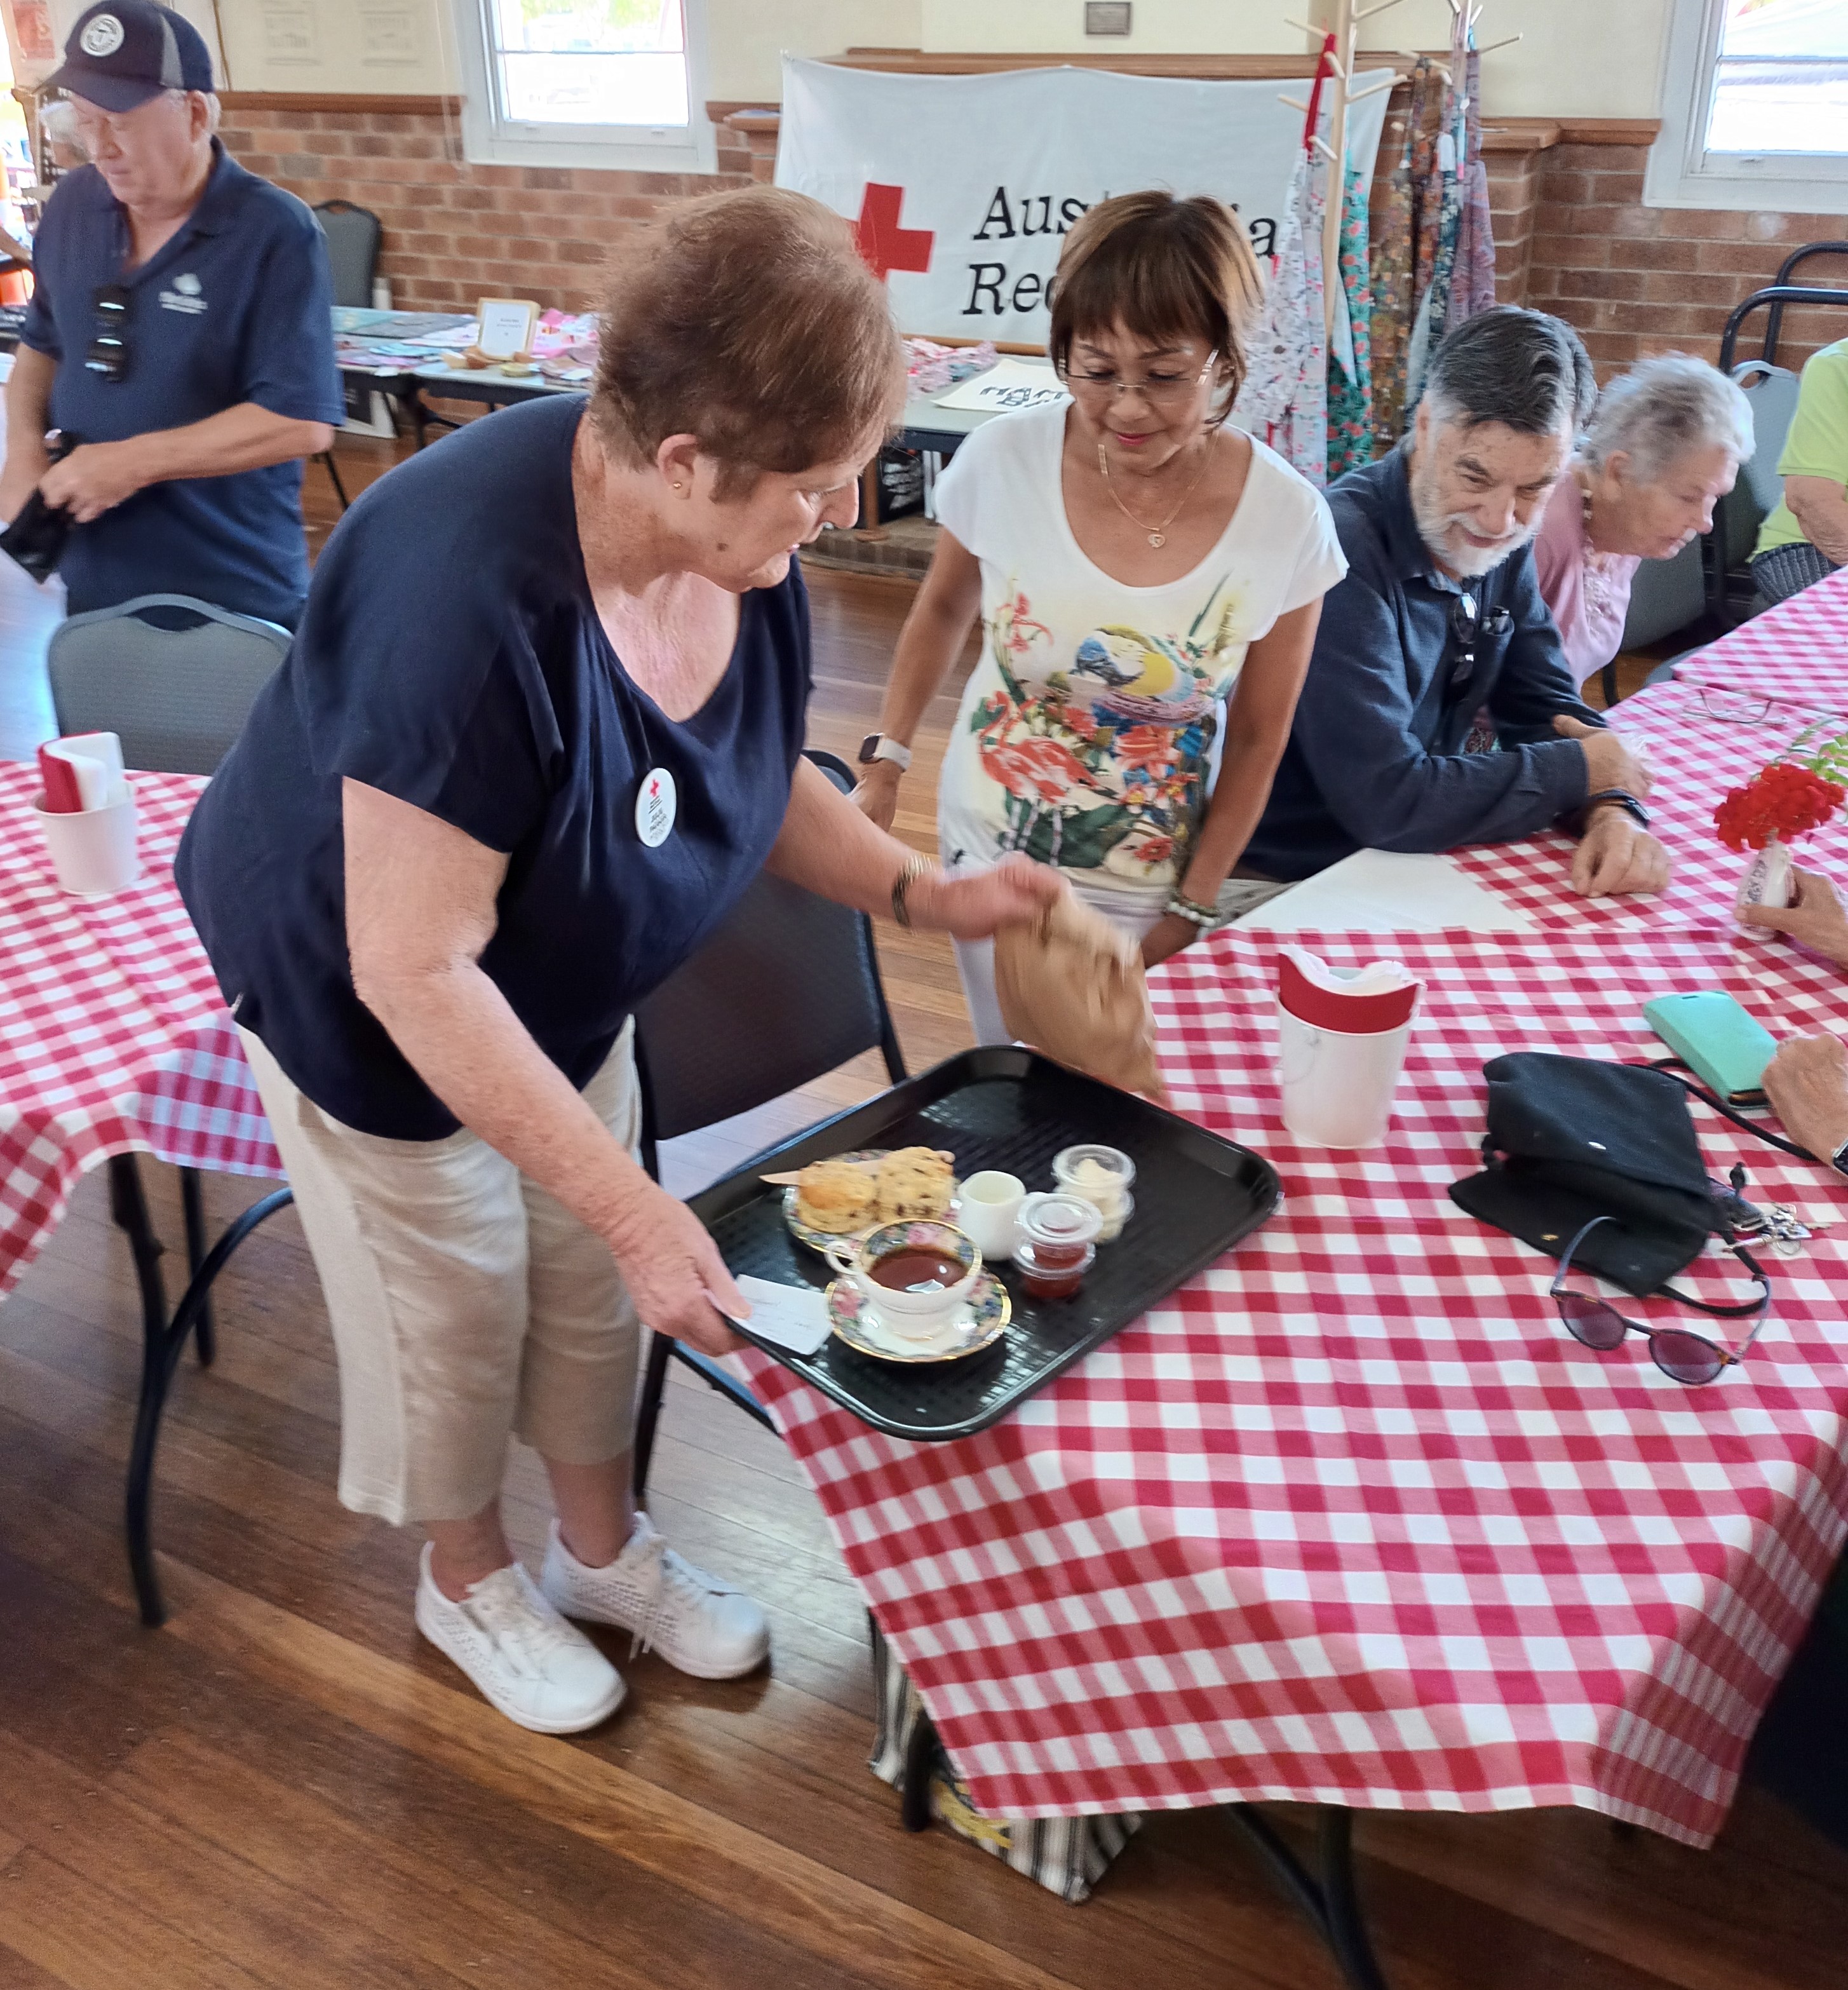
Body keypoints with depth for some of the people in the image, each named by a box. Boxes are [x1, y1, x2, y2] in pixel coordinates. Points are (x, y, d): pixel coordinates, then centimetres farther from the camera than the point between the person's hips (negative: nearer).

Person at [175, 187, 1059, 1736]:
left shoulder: (743, 547, -17)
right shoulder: (473, 593, -40)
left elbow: (762, 779, 2)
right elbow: (414, 972, -36)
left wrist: (918, 890, -14)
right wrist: (633, 1207, -35)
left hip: (561, 988, 6)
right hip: (366, 996, -6)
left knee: (593, 1284, 18)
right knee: (454, 1309, 13)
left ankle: (603, 1544, 45)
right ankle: (468, 1578, 43)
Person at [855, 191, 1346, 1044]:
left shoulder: (1286, 518, -17)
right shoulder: (1003, 459, -16)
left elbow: (1256, 741, -5)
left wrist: (1188, 915, -4)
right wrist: (884, 762, 0)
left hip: (1161, 880, 0)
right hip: (998, 854, 1)